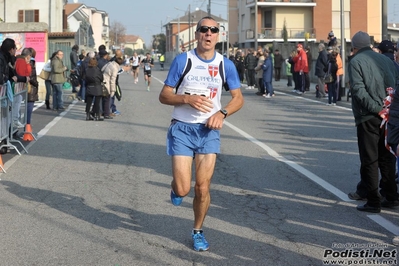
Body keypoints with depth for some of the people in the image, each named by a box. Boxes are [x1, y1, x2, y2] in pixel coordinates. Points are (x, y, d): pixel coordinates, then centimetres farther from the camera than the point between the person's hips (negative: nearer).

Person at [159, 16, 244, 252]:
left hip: (209, 130, 2)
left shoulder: (226, 64, 1)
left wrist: (222, 113, -13)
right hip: (182, 128, -2)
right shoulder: (182, 60, -6)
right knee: (183, 189, -9)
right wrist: (187, 99, -21)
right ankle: (176, 188, 30)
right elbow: (164, 96, -3)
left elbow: (238, 98, 6)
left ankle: (198, 231, 23)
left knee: (203, 187, 0)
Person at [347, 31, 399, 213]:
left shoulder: (356, 61, -4)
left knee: (369, 160, 0)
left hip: (368, 117, -6)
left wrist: (376, 108, -16)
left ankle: (373, 201, 3)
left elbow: (359, 89, -16)